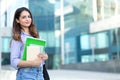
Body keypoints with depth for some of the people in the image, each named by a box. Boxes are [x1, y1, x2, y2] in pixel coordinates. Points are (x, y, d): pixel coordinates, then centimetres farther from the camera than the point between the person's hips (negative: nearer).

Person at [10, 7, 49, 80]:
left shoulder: (35, 35, 10)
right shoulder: (17, 38, -5)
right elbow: (14, 61, -11)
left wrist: (45, 56, -6)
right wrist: (32, 63, -23)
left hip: (40, 74, 5)